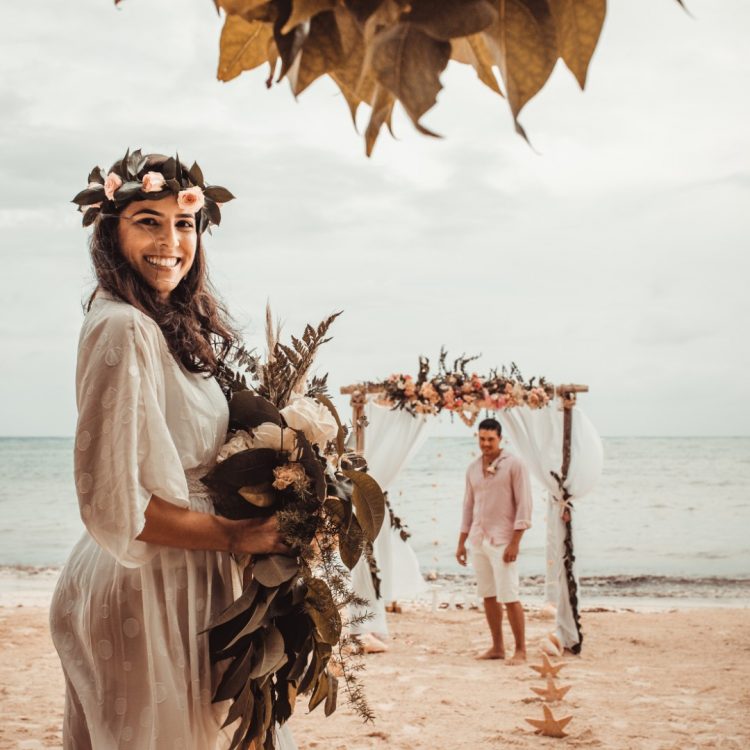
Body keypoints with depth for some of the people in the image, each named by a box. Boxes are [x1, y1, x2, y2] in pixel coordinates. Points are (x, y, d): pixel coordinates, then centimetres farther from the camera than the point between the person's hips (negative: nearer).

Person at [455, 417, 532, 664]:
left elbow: (524, 505, -10)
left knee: (508, 597, -8)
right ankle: (497, 647, 18)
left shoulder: (514, 465, -6)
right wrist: (461, 542, 13)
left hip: (501, 541, -6)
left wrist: (515, 542, -16)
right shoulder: (473, 468, 12)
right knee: (488, 596, 9)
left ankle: (520, 650, 1)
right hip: (478, 540, 6)